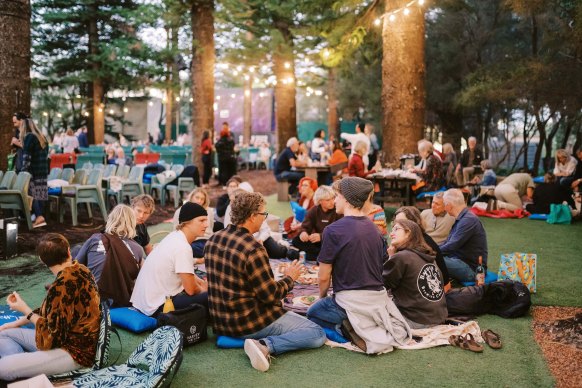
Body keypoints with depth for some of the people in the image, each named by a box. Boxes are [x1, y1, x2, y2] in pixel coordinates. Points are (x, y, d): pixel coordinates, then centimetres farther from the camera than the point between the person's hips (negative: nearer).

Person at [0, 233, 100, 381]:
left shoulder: (63, 284, -27)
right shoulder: (77, 269, 1)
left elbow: (51, 336, -18)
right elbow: (48, 309, 16)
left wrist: (24, 309, -8)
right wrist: (16, 323, 15)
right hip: (71, 337, 10)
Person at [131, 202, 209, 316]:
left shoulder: (175, 237, 6)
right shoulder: (182, 247, -22)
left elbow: (187, 274, 18)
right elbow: (191, 290, -16)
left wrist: (205, 284, 7)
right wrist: (205, 289, 4)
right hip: (158, 307, -10)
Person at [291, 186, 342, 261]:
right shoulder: (314, 211, 1)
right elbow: (305, 227, -6)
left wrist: (321, 236, -39)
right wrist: (303, 232, -33)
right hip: (318, 243, 5)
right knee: (296, 240, -17)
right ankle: (321, 254, -21)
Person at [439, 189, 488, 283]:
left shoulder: (469, 220, -18)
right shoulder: (460, 219, 15)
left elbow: (452, 246, -22)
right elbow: (447, 243, 17)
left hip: (471, 269, -10)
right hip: (459, 261, 10)